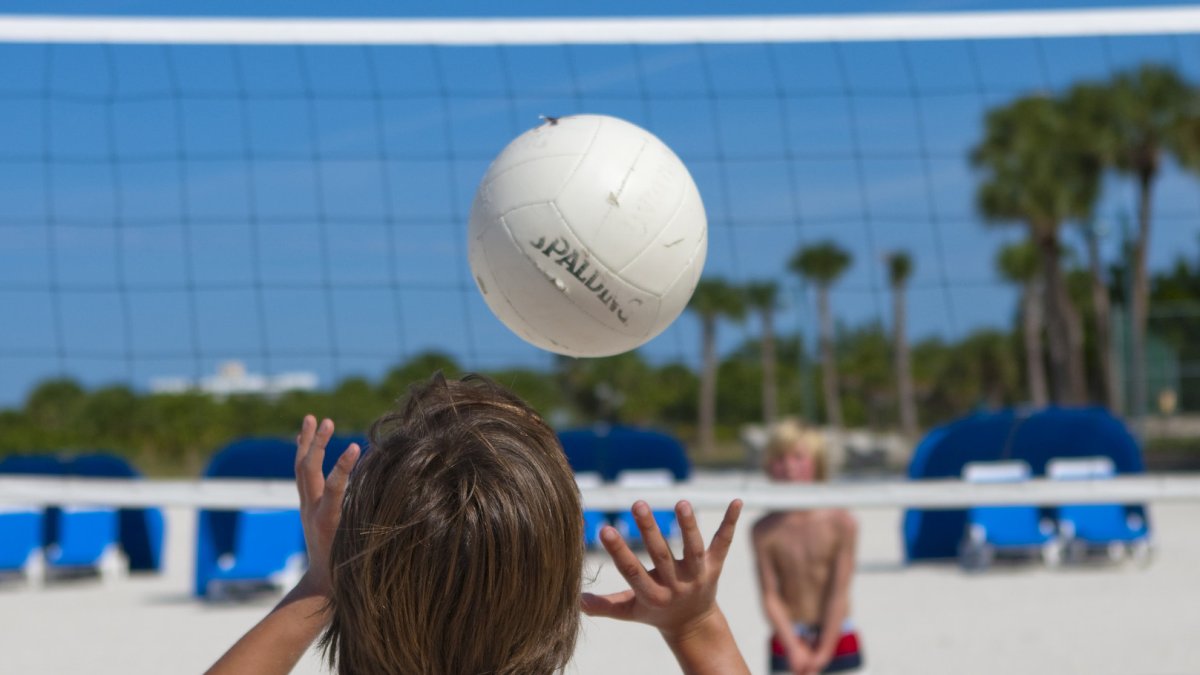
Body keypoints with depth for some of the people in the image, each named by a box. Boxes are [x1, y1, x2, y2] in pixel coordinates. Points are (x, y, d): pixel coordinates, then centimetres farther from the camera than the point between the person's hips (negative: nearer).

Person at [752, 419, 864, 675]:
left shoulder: (841, 522, -8)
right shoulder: (766, 530, -5)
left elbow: (839, 592, -9)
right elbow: (770, 596, -7)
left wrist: (823, 651, -12)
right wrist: (793, 648, -16)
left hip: (836, 638, 0)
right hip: (789, 640, 0)